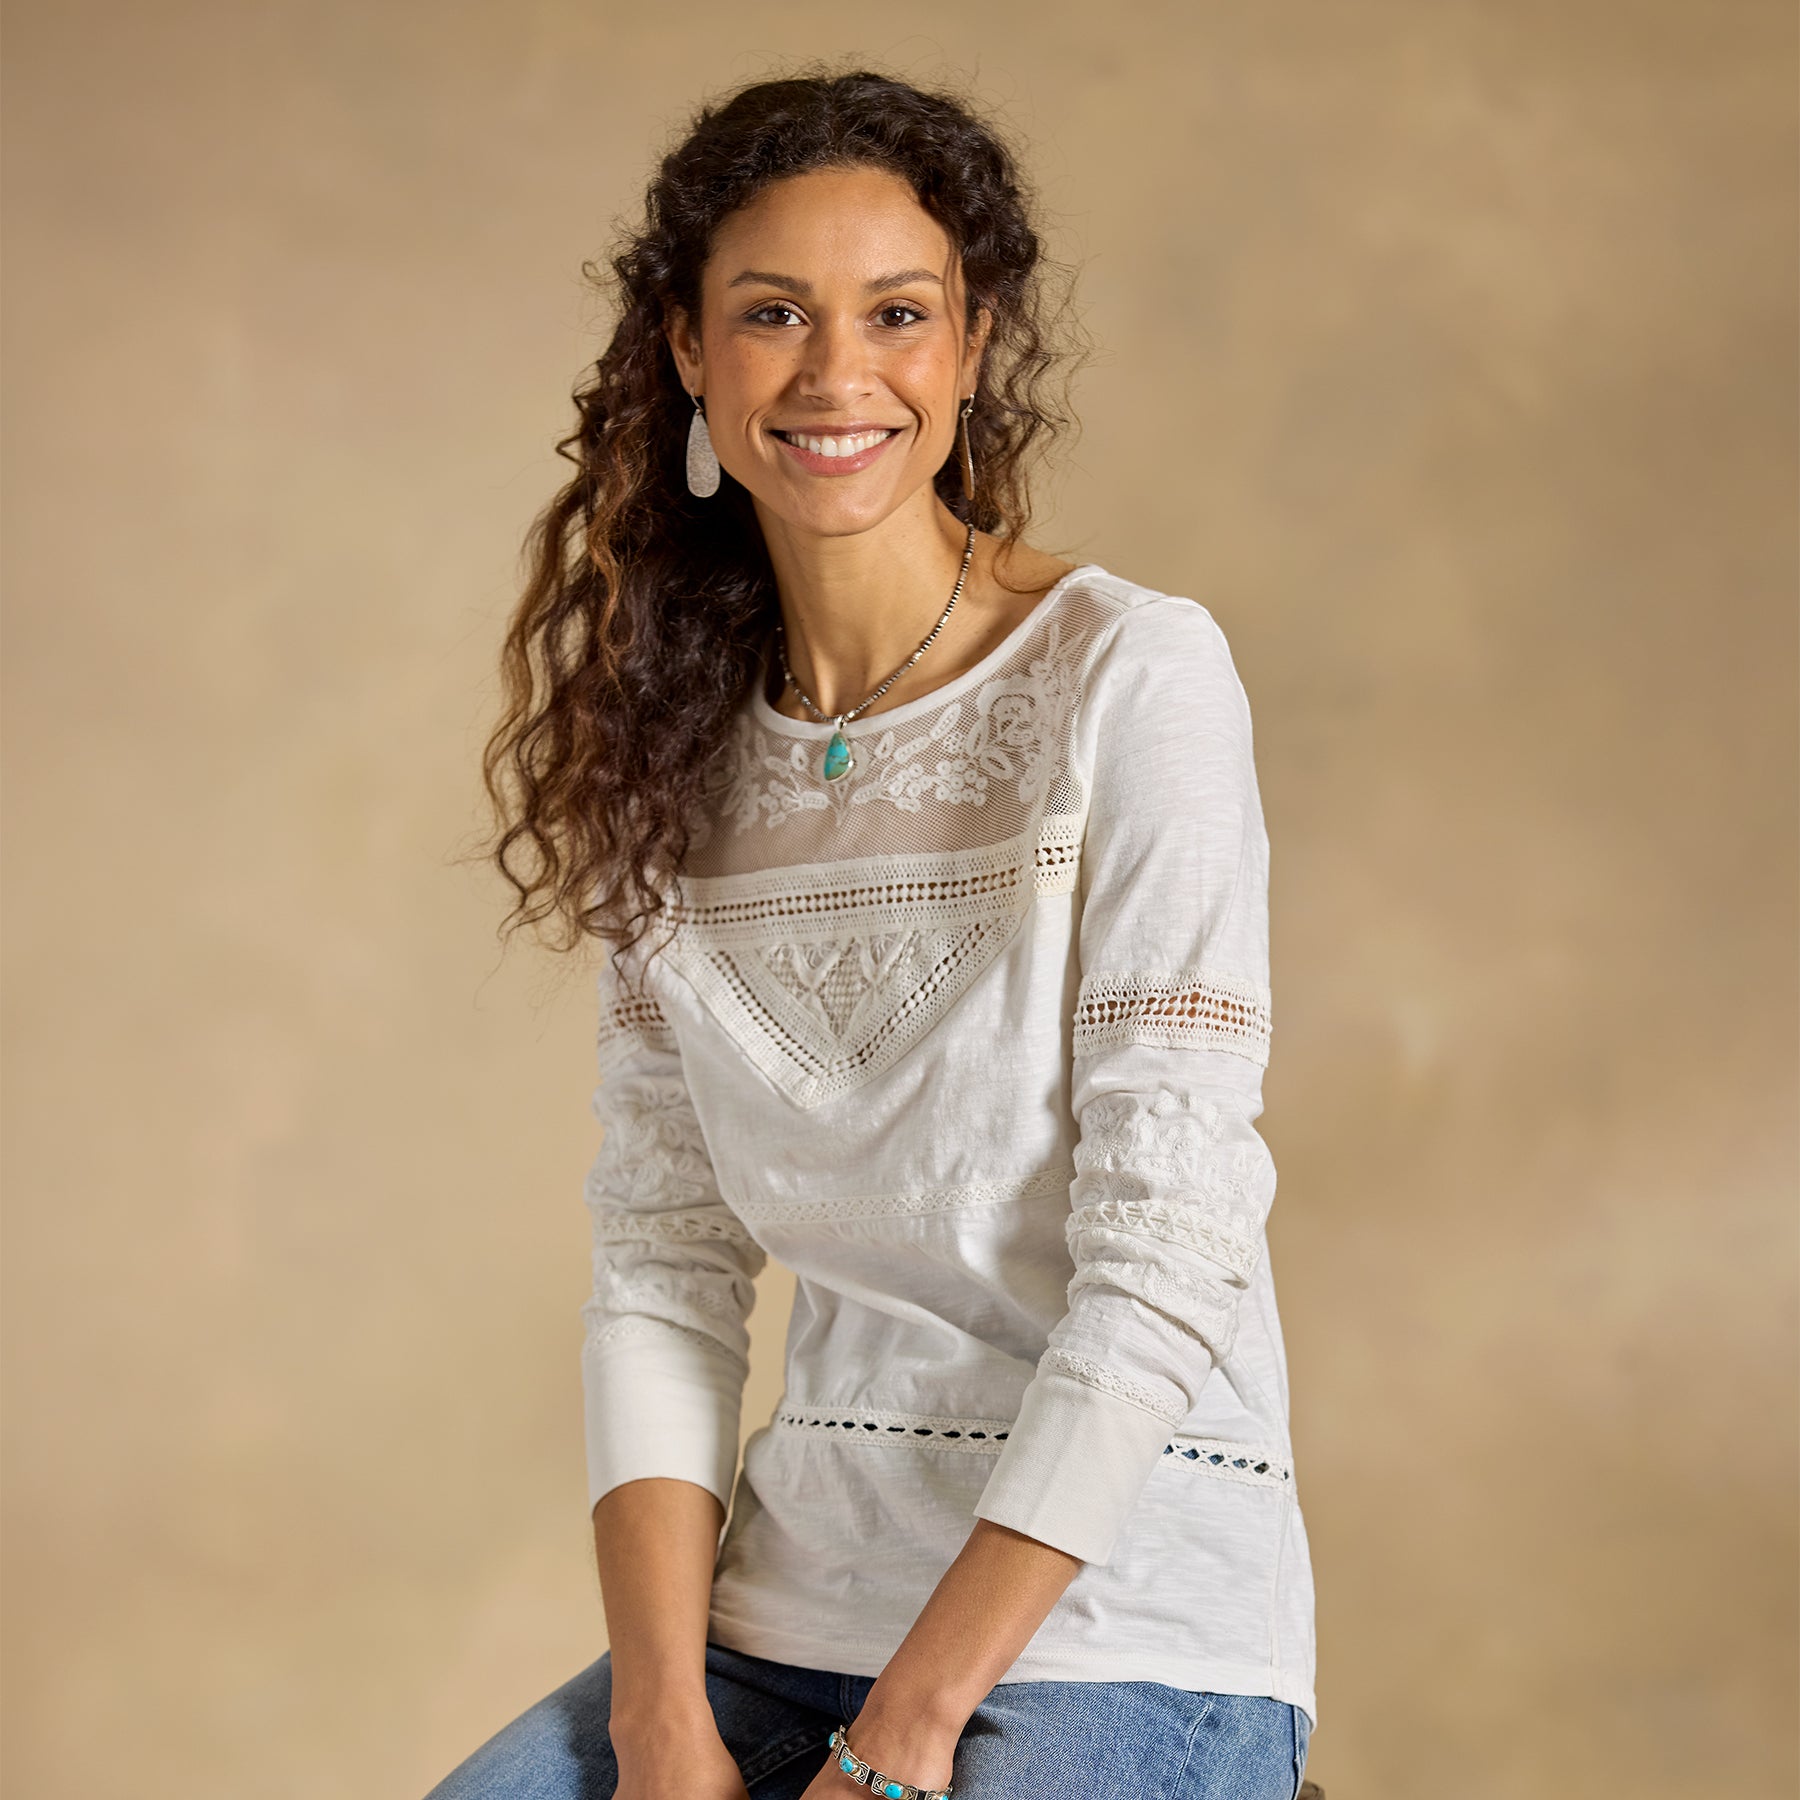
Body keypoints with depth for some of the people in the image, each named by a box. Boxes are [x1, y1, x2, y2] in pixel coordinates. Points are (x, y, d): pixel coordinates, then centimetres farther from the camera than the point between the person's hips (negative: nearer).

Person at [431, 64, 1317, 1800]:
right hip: (796, 1593, 4)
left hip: (1122, 1609, -4)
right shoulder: (688, 744, 7)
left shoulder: (1130, 678, -8)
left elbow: (1165, 1259, -13)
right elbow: (661, 1267, 5)